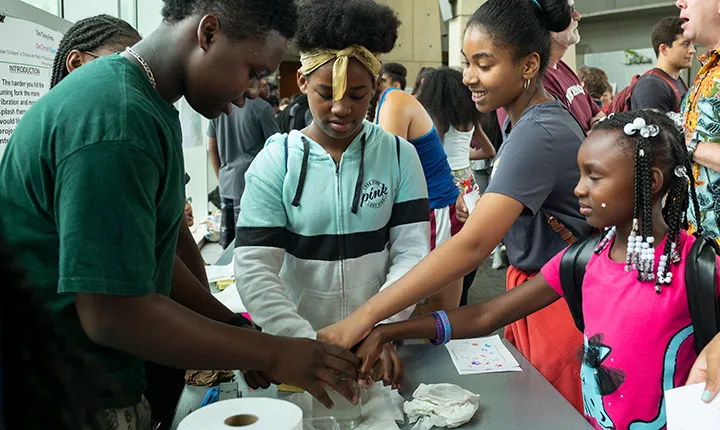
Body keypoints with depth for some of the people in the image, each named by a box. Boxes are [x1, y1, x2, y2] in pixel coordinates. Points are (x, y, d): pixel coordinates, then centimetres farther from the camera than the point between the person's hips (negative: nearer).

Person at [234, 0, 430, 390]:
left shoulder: (399, 156, -4)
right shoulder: (275, 162, -9)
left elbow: (412, 252, -9)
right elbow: (254, 271, -16)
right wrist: (311, 346, -29)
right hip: (295, 347, -1)